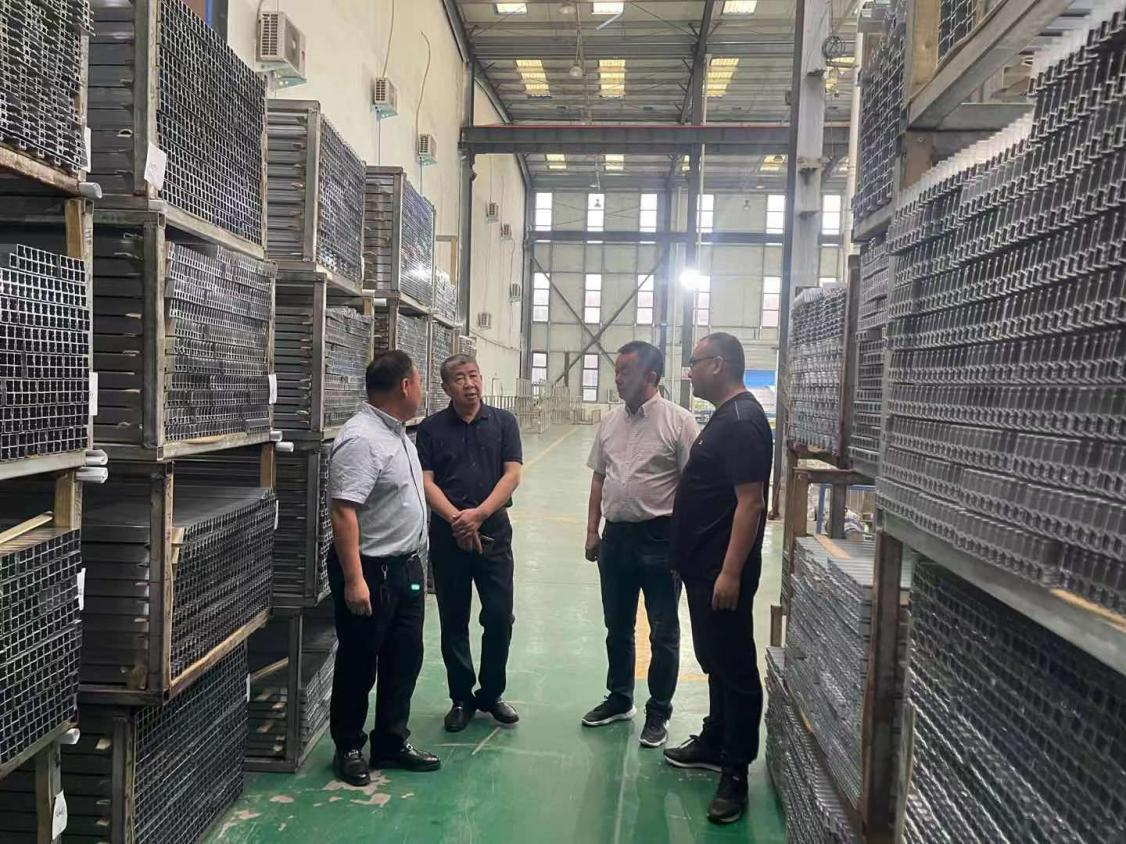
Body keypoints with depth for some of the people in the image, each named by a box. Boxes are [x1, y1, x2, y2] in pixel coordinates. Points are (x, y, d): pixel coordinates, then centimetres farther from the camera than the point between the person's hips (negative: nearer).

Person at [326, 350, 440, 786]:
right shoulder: (361, 439, -21)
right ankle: (348, 749, 25)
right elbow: (343, 511, -27)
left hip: (406, 567, 9)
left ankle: (392, 743, 30)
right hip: (370, 571, -9)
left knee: (405, 659, 16)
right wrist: (354, 579, -29)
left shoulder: (396, 432, 9)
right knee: (359, 665, 7)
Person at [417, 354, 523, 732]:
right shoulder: (431, 428, 2)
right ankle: (461, 698, 22)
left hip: (494, 530, 0)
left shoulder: (503, 422, 3)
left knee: (500, 616, 2)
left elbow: (512, 474, -4)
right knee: (454, 620, 8)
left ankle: (492, 693, 22)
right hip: (447, 534, 0)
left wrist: (479, 514, -15)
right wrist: (457, 519, -17)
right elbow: (426, 481, -3)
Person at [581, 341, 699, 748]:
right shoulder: (611, 421, 8)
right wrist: (592, 530, 11)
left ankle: (658, 712, 22)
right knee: (617, 628, 18)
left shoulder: (678, 421, -10)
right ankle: (619, 699, 35)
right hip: (616, 535, 6)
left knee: (663, 633, 7)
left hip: (660, 538, -6)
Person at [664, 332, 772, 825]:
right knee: (715, 660, 20)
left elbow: (749, 502, -23)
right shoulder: (725, 417, 13)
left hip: (722, 571, -10)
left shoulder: (741, 423, -18)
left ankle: (735, 773, 11)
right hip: (702, 567, 10)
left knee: (734, 667, 0)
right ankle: (714, 743, 34)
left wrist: (730, 572, -24)